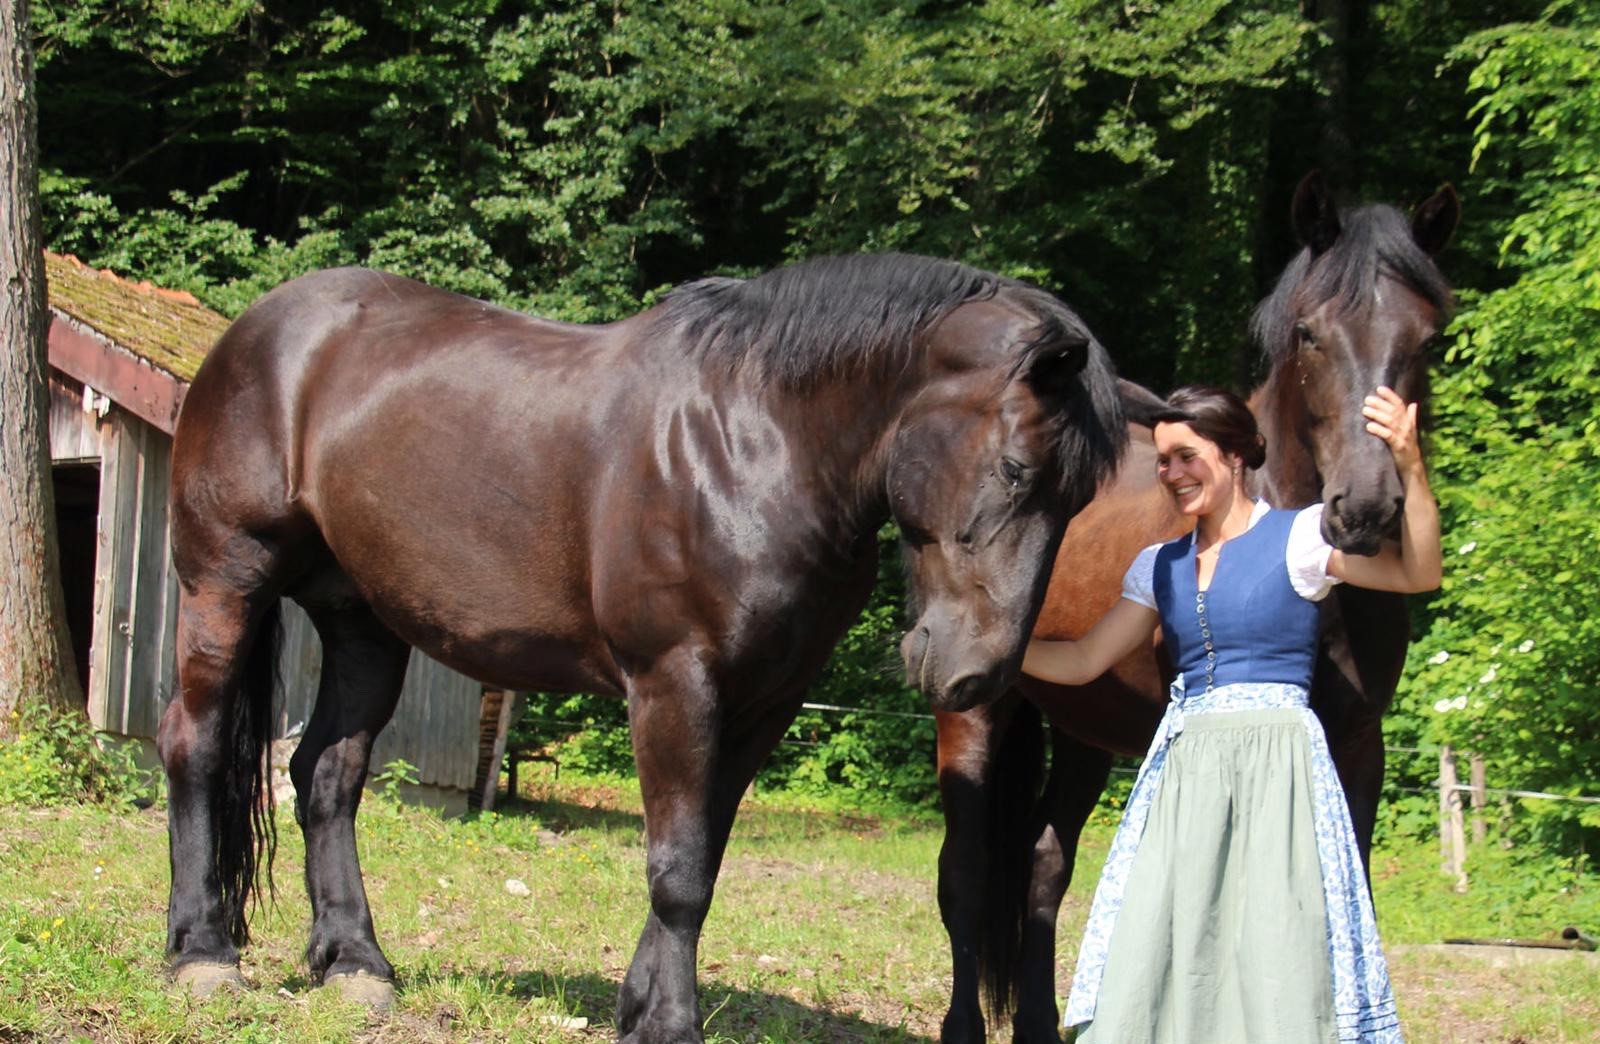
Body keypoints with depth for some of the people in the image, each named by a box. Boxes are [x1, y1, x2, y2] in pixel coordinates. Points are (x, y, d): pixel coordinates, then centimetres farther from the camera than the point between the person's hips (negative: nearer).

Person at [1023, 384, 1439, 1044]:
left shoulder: (1300, 537, -1)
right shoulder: (1160, 566, 15)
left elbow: (1418, 574, -13)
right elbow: (1083, 661, 19)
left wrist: (1410, 467, -26)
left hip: (1276, 766, -5)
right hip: (1184, 772, 5)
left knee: (1275, 958, -9)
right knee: (1158, 961, -2)